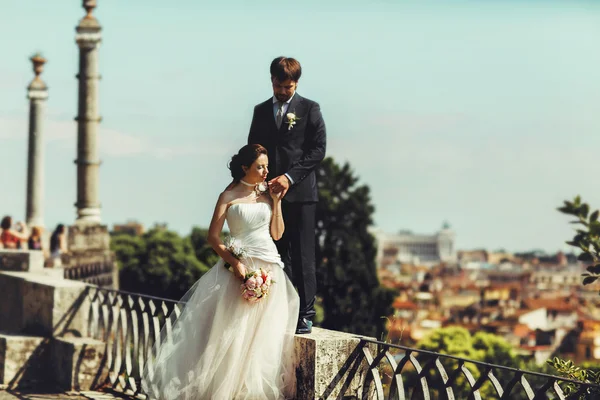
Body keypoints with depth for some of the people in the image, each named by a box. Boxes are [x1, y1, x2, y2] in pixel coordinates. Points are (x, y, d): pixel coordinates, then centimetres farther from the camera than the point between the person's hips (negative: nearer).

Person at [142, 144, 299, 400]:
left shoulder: (267, 195, 11)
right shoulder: (229, 197, 0)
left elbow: (277, 234, 7)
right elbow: (213, 237, -4)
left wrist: (276, 201, 0)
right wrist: (234, 262, -16)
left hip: (269, 269, 4)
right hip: (241, 267, -4)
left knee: (263, 334, 0)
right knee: (233, 332, -5)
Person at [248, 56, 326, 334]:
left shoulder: (309, 109, 3)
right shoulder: (261, 111, 16)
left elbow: (318, 150, -4)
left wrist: (290, 177, -13)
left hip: (300, 194, -4)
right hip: (269, 194, 4)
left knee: (302, 257, -4)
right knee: (278, 257, 3)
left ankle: (305, 316, -2)